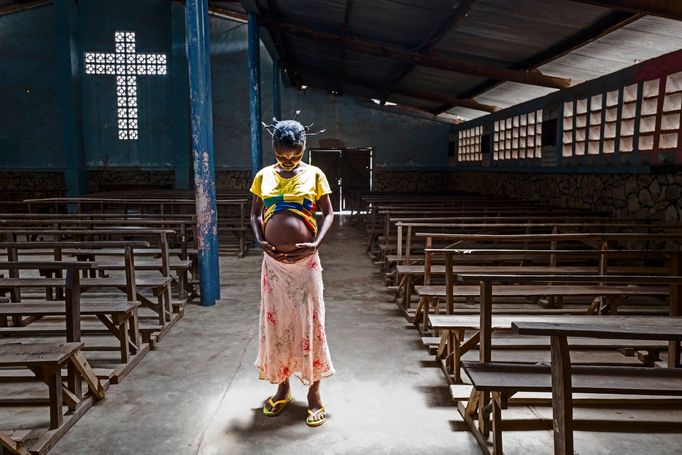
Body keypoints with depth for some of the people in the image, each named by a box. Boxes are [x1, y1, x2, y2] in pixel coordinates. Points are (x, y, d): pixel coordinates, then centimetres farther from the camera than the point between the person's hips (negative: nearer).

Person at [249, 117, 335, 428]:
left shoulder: (314, 175, -1)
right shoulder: (263, 176, 6)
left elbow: (328, 213, 0)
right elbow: (255, 214, 10)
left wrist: (316, 244, -15)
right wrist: (260, 241, -8)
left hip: (305, 260, -2)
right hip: (273, 261, 3)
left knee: (308, 321, 2)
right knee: (275, 322, 9)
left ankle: (314, 393, 15)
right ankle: (282, 388, 27)